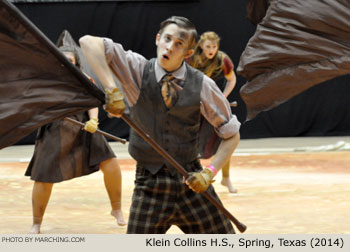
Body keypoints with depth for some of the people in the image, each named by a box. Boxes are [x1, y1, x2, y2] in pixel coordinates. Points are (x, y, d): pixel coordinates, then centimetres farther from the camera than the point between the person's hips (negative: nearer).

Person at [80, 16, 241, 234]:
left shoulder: (202, 85, -5)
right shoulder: (138, 70, -6)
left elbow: (232, 134, 5)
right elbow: (88, 43, -19)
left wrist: (209, 172, -9)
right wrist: (112, 90, -30)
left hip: (191, 182, 1)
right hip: (150, 185, -1)